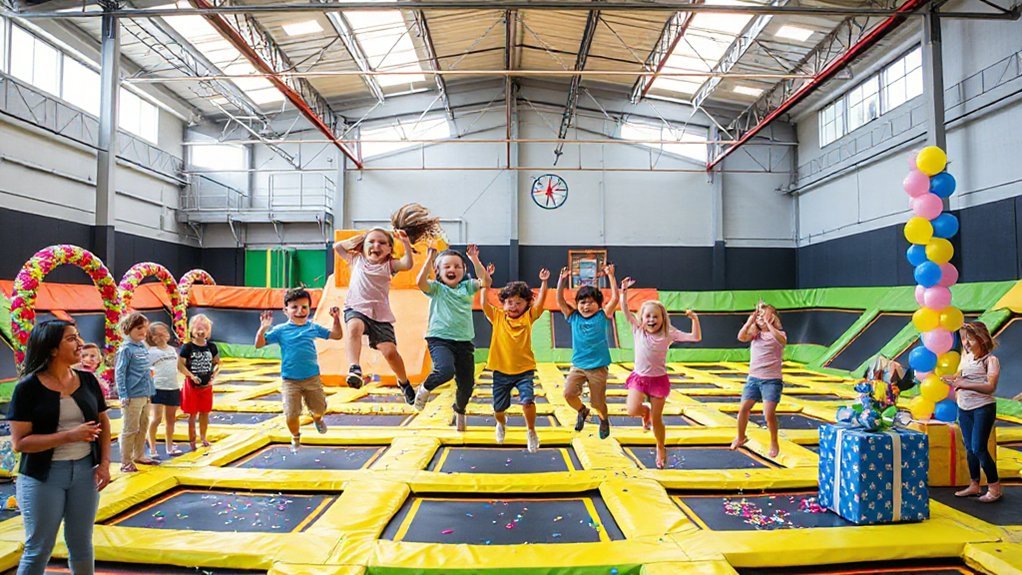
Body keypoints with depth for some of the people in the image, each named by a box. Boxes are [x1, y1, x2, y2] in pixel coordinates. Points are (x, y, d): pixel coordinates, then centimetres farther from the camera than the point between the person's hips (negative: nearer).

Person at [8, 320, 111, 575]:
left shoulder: (87, 380, 1)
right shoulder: (28, 387, -12)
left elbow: (103, 423, 9)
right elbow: (19, 442, -15)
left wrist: (104, 463, -1)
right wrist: (70, 436, -24)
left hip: (85, 470, 4)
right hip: (42, 476, -4)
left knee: (82, 544, 15)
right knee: (38, 549, 8)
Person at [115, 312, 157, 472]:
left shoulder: (143, 346, 10)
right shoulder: (126, 349, -11)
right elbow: (119, 373, -13)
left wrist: (150, 370, 4)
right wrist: (123, 396, -16)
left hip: (146, 394, 8)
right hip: (132, 396, -8)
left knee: (143, 427, 17)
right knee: (130, 429, 0)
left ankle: (139, 455, 30)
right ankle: (126, 462, 9)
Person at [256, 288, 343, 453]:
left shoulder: (313, 327, 1)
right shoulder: (280, 330, -6)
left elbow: (336, 335, 8)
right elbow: (259, 344, -9)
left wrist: (336, 319, -7)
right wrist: (263, 328, -24)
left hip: (312, 377, 2)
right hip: (290, 380, -2)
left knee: (320, 408, 10)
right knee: (291, 415, -3)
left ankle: (317, 418, 49)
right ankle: (296, 438, 29)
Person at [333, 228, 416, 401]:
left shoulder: (389, 264, 10)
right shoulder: (357, 260, 16)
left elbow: (408, 264, -8)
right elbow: (337, 246, 20)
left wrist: (406, 242, -12)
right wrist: (359, 238, 19)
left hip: (380, 314, 0)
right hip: (356, 308, 0)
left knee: (390, 351, -9)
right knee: (354, 327, -38)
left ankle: (404, 382, 16)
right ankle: (354, 368, -45)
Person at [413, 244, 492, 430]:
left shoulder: (467, 287, 10)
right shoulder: (436, 288, 1)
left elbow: (485, 282, -6)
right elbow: (421, 282, -19)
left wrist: (474, 259, -8)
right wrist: (430, 259, -17)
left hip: (464, 341, 4)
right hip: (440, 339, -4)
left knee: (467, 384, 7)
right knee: (446, 370, -32)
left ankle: (459, 411, 41)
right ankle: (425, 388, 3)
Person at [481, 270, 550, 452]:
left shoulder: (528, 317, -1)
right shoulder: (497, 317, -1)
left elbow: (540, 303, -13)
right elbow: (484, 303, -11)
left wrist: (544, 282, -20)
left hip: (524, 370, -1)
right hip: (501, 370, 1)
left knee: (527, 400, -20)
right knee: (498, 408, 11)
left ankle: (531, 432, 7)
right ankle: (501, 424, 49)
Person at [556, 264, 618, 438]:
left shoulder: (602, 317, -5)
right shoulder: (574, 317, 0)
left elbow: (615, 298, -13)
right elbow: (560, 300, -6)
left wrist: (610, 276, -14)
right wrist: (562, 280, -16)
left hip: (598, 367, -2)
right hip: (577, 365, 2)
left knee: (598, 402, 7)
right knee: (568, 393, -17)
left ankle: (604, 420, 42)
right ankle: (582, 411, 17)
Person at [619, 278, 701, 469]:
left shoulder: (669, 334, -6)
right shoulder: (638, 330, -2)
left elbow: (696, 338, -9)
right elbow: (625, 310, -3)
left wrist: (695, 319, -21)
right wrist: (624, 290, -9)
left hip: (659, 379, -1)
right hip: (639, 377, 1)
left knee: (657, 420, 4)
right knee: (632, 410, -21)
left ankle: (661, 449, 32)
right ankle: (645, 412, 18)